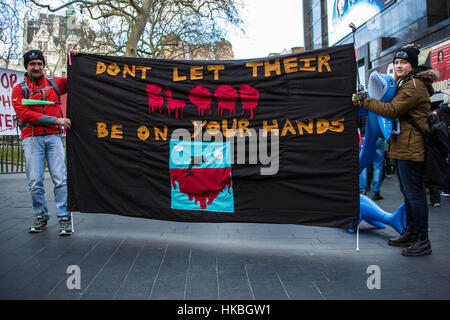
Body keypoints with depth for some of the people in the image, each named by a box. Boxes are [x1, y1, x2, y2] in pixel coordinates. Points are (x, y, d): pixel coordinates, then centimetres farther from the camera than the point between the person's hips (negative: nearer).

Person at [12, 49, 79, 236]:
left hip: (53, 137, 1)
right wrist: (55, 120, -11)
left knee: (60, 179, -7)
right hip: (32, 139, 0)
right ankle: (41, 217, 15)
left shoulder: (54, 83, 14)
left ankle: (65, 217, -1)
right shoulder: (19, 89, 8)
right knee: (35, 182, -2)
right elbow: (25, 114, -5)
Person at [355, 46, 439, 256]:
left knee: (414, 192, -8)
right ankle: (410, 233, 27)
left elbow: (392, 110, -19)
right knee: (407, 191, 16)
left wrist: (365, 101, -15)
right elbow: (396, 111, 24)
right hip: (401, 146, 11)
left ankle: (423, 241, -1)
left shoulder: (414, 85, -13)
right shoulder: (403, 83, 21)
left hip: (411, 148, -11)